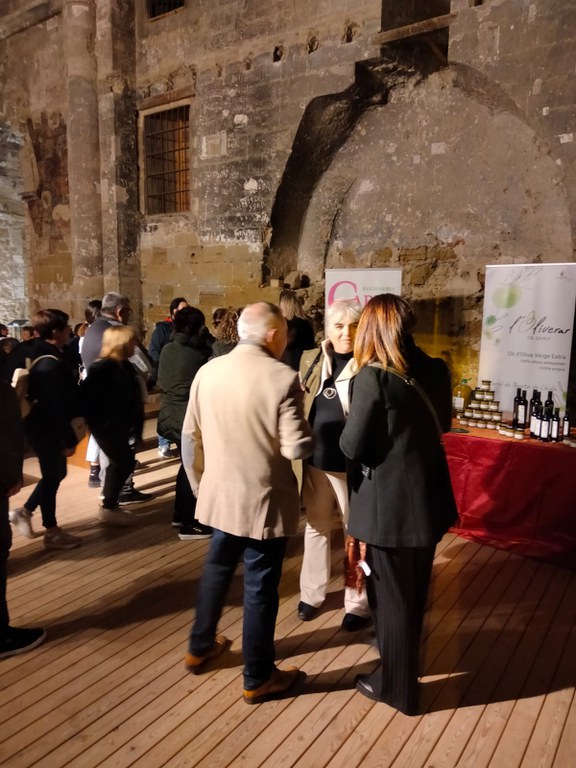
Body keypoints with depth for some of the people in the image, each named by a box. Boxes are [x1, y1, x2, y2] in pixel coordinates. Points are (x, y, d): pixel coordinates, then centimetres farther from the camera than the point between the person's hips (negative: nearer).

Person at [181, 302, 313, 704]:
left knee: (216, 570, 24)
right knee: (260, 588, 9)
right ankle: (258, 678, 26)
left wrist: (200, 483, 16)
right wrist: (309, 432, 2)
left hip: (219, 494, 5)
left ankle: (200, 647, 42)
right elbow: (297, 447, -20)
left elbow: (190, 435, 5)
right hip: (264, 501, -5)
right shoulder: (282, 377, -18)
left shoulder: (208, 371, -1)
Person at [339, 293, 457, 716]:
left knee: (391, 594, 12)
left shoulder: (373, 376, -20)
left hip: (389, 502, -7)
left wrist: (354, 421, 1)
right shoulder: (436, 370, 0)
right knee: (413, 590, 25)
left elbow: (352, 446, -17)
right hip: (428, 496, 7)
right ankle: (405, 661, 48)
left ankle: (397, 686, 31)